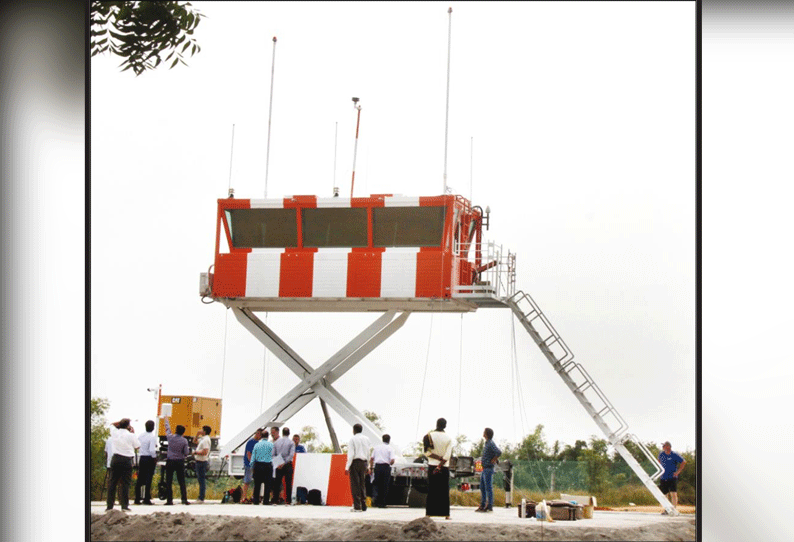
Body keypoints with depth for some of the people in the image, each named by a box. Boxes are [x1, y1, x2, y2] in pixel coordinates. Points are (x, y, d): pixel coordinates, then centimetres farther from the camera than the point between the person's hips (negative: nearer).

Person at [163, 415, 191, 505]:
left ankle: (169, 500, -1)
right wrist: (188, 448, 18)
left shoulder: (170, 437, -3)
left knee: (169, 482, 3)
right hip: (180, 462, 0)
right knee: (181, 482, 4)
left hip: (170, 461, 0)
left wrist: (167, 420, 34)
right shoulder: (184, 441, -6)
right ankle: (184, 499, -3)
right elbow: (186, 453, -4)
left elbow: (167, 430, 18)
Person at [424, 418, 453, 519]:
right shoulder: (448, 438, -1)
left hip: (432, 465, 0)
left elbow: (427, 452, -8)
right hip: (444, 467, 0)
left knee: (431, 491, 3)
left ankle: (429, 513, 0)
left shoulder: (429, 435, -2)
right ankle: (446, 514, 3)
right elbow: (448, 455, -9)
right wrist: (440, 465, -12)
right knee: (444, 491, 5)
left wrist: (438, 458, -6)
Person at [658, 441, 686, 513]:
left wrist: (678, 471, -10)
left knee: (673, 494, -15)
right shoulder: (661, 454, 5)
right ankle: (666, 509, 23)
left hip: (672, 478, -5)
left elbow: (683, 462, -5)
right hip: (663, 478, 5)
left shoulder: (674, 455, -9)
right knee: (665, 495, 10)